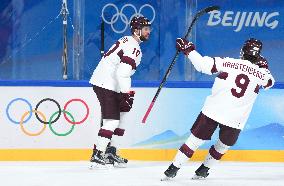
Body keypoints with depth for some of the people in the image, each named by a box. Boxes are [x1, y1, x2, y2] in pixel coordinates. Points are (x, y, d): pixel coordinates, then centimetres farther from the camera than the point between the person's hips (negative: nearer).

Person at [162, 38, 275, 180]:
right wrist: (264, 67, 33)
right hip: (235, 120, 0)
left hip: (213, 111, 0)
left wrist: (188, 50, 7)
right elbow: (269, 82, 24)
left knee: (195, 140, 10)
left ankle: (172, 169, 10)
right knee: (223, 145, 25)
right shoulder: (260, 73, 1)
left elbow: (203, 64, -5)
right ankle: (203, 171, 32)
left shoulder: (229, 63, -3)